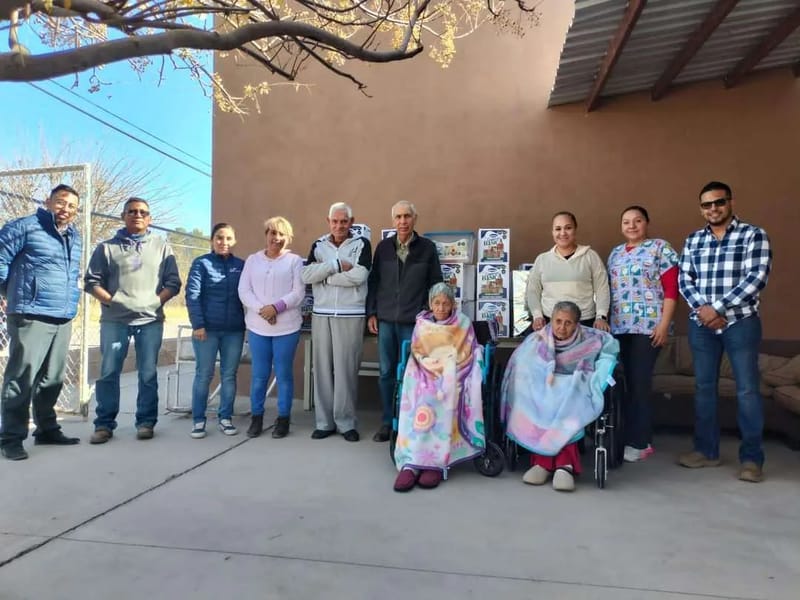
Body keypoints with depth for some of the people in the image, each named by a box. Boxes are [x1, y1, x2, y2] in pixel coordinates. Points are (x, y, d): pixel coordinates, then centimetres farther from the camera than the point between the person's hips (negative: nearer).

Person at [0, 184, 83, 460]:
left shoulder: (74, 236, 18)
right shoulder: (25, 227, -3)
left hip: (64, 319, 7)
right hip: (31, 316, -6)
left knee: (52, 378, 13)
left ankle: (47, 429, 24)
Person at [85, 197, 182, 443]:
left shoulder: (161, 246, 9)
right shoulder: (107, 247, 9)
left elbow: (173, 282, 6)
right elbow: (92, 281, 6)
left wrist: (156, 301, -7)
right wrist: (110, 300, -8)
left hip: (151, 320, 0)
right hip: (114, 320, 0)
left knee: (148, 374, 4)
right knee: (108, 373, 3)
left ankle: (146, 422, 14)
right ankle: (104, 424, 13)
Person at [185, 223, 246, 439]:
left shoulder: (241, 265, 7)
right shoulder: (201, 263, -1)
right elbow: (192, 294, -6)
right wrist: (197, 324, -13)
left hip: (234, 330, 3)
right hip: (207, 328, -2)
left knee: (229, 375, 8)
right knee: (204, 375, 4)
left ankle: (225, 417, 19)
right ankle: (198, 420, 15)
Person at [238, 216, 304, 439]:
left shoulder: (295, 261, 2)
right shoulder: (252, 260, 10)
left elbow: (298, 293, -5)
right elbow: (243, 291, 3)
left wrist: (276, 307, -17)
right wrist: (261, 309, -13)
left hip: (287, 327, -2)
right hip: (257, 326, 2)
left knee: (284, 374, 4)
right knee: (259, 375, 7)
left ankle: (283, 419, 15)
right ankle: (256, 417, 21)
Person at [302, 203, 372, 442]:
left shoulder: (362, 244, 1)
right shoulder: (318, 245, 11)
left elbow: (358, 276, -15)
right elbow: (306, 275, -3)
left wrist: (325, 277, -7)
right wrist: (336, 265, -12)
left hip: (351, 315, -3)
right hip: (321, 314, 3)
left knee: (346, 369, 0)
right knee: (322, 368, 6)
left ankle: (346, 422, 11)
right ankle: (324, 421, 16)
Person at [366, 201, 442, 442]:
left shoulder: (427, 248, 2)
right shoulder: (383, 247, 6)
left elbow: (435, 284, 4)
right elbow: (373, 281, 10)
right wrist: (371, 313, 4)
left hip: (413, 321, -2)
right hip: (385, 319, 2)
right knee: (386, 373, 7)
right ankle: (387, 423, 19)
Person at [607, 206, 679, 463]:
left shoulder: (660, 248, 1)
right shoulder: (615, 253, 17)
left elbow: (671, 289, -5)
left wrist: (664, 324, -13)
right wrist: (605, 321, 12)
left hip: (648, 325, -5)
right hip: (619, 327, 5)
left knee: (639, 382, -5)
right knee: (625, 383, 6)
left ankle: (640, 442, 5)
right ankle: (628, 436, 16)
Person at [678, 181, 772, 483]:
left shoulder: (754, 235, -2)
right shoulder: (693, 240, 11)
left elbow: (757, 278, -12)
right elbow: (684, 279, 6)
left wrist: (716, 307, -16)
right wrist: (701, 309, -11)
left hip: (741, 322, -4)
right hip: (701, 324, 4)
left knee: (747, 389, 0)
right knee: (704, 387, 9)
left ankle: (751, 458, 12)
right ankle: (706, 450, 21)